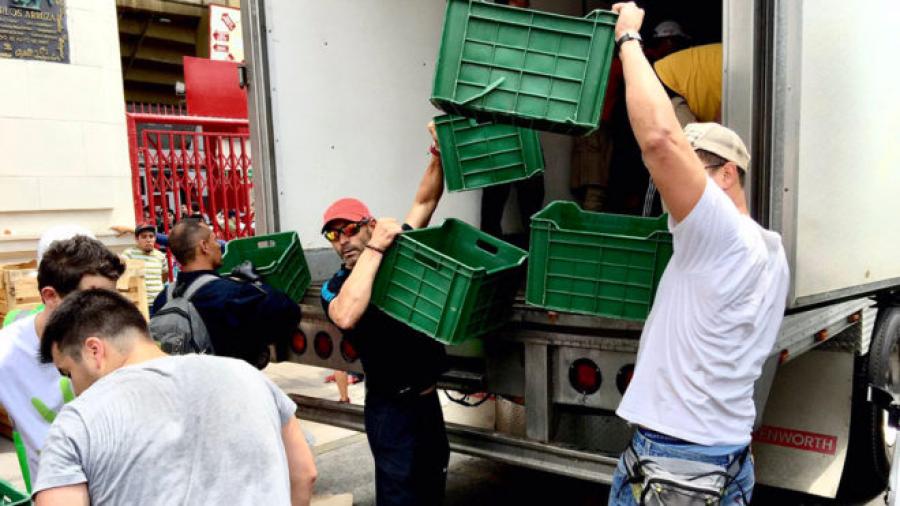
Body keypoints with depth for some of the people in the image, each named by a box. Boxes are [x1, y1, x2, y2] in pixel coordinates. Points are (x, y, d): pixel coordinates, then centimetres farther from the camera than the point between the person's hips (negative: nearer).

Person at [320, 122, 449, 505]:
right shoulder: (335, 288, -11)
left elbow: (424, 202, -3)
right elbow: (346, 317, -35)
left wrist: (439, 155, -20)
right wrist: (375, 249, -33)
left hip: (428, 396, 5)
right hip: (390, 406, -5)